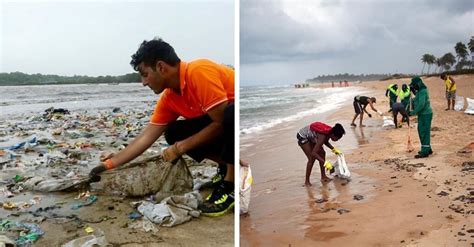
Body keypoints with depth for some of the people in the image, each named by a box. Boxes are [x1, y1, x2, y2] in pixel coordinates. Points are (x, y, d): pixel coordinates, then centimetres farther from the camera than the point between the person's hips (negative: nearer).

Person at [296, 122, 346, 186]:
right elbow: (313, 153, -41)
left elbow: (325, 142, 11)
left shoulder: (329, 132, -14)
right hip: (303, 137, -9)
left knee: (322, 153, 5)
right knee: (312, 158, -13)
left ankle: (323, 176, 14)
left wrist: (334, 149, -1)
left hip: (310, 136, 9)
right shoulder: (323, 136, -37)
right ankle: (307, 181, -3)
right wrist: (325, 162, -44)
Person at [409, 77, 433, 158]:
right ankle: (427, 149, 25)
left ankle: (425, 152, -3)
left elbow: (421, 105, -28)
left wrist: (412, 112, -21)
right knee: (422, 132, 16)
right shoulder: (421, 90, 12)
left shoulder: (422, 91, -20)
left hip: (425, 115, -10)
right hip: (423, 114, 10)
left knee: (424, 133, -7)